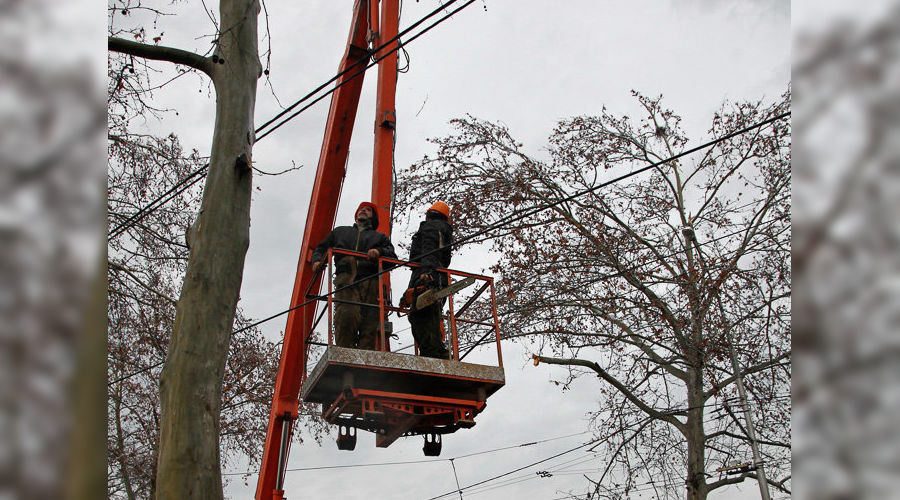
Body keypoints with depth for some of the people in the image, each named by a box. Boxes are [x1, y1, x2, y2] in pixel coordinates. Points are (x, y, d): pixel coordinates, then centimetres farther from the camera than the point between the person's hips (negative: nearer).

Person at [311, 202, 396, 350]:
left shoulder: (379, 237, 30)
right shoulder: (340, 231, 35)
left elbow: (392, 256, 13)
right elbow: (320, 248, 36)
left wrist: (379, 251, -9)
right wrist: (317, 260, 13)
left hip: (370, 282, 1)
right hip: (346, 280, 0)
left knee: (369, 326, -15)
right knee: (346, 316, -26)